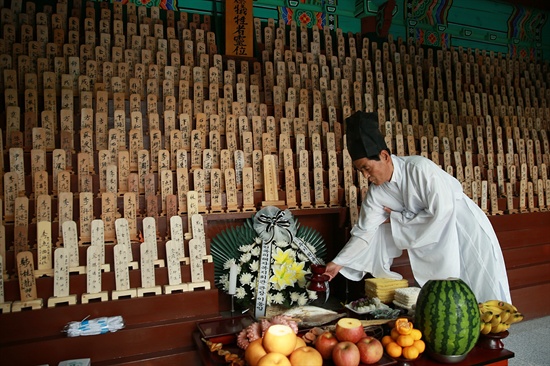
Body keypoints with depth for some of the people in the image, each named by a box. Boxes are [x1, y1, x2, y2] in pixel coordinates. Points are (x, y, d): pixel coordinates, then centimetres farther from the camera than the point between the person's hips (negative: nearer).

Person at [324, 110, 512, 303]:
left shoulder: (419, 168, -27)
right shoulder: (376, 192, -10)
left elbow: (442, 212, -29)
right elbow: (364, 231, -7)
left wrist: (396, 219, -19)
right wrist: (337, 263, -11)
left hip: (465, 231, -5)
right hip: (433, 247, 6)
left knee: (485, 297, 4)